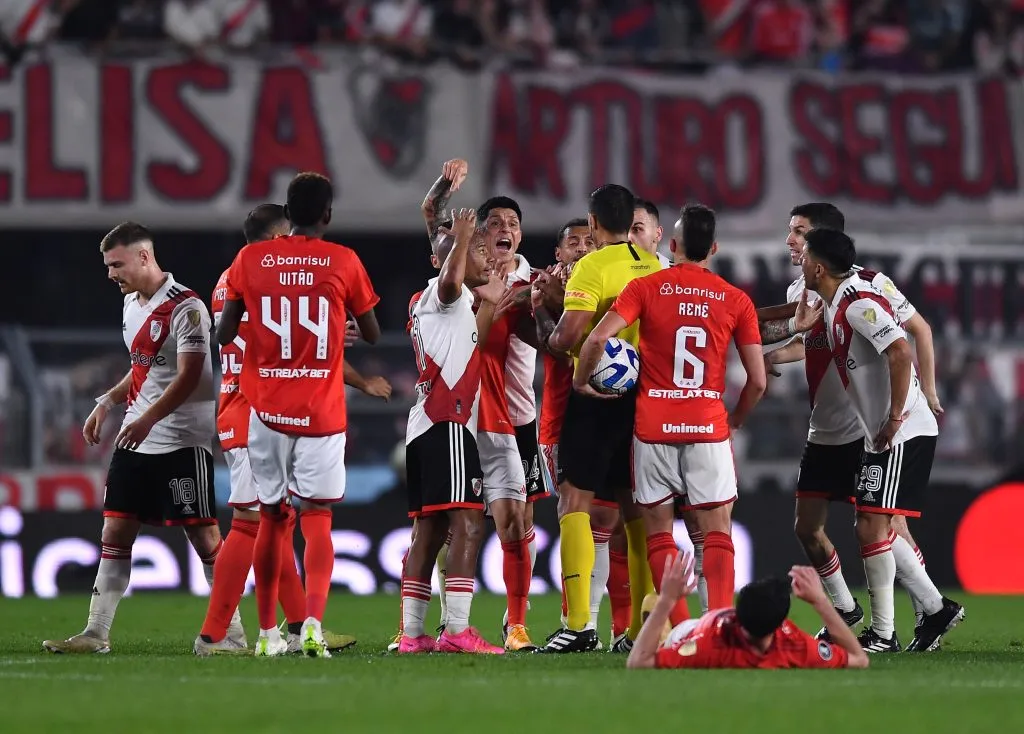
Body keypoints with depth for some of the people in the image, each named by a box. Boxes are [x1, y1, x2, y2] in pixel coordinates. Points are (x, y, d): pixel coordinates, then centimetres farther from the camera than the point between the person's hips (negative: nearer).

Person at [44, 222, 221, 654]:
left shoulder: (185, 308, -14)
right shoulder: (132, 303, 14)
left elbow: (189, 376, -21)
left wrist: (149, 419, -30)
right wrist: (107, 403, 16)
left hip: (182, 440, -8)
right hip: (136, 439, 8)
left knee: (203, 534, -4)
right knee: (115, 531, 4)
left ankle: (232, 633, 2)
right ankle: (97, 633, 6)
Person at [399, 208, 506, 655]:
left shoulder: (426, 302, 25)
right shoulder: (444, 293, -3)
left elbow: (469, 350, 36)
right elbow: (451, 280, -29)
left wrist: (488, 305, 32)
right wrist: (461, 239, -23)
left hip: (425, 429, 11)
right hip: (448, 422, -11)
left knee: (430, 528, 11)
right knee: (467, 522, -16)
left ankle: (411, 634, 10)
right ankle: (457, 630, -25)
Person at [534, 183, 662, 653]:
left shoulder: (592, 267, -11)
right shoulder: (654, 267, 9)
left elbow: (565, 340, -15)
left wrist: (541, 317, 3)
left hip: (597, 396, -6)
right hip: (644, 397, 6)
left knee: (575, 502, -5)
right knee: (635, 508, 13)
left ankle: (578, 625, -14)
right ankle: (645, 625, 12)